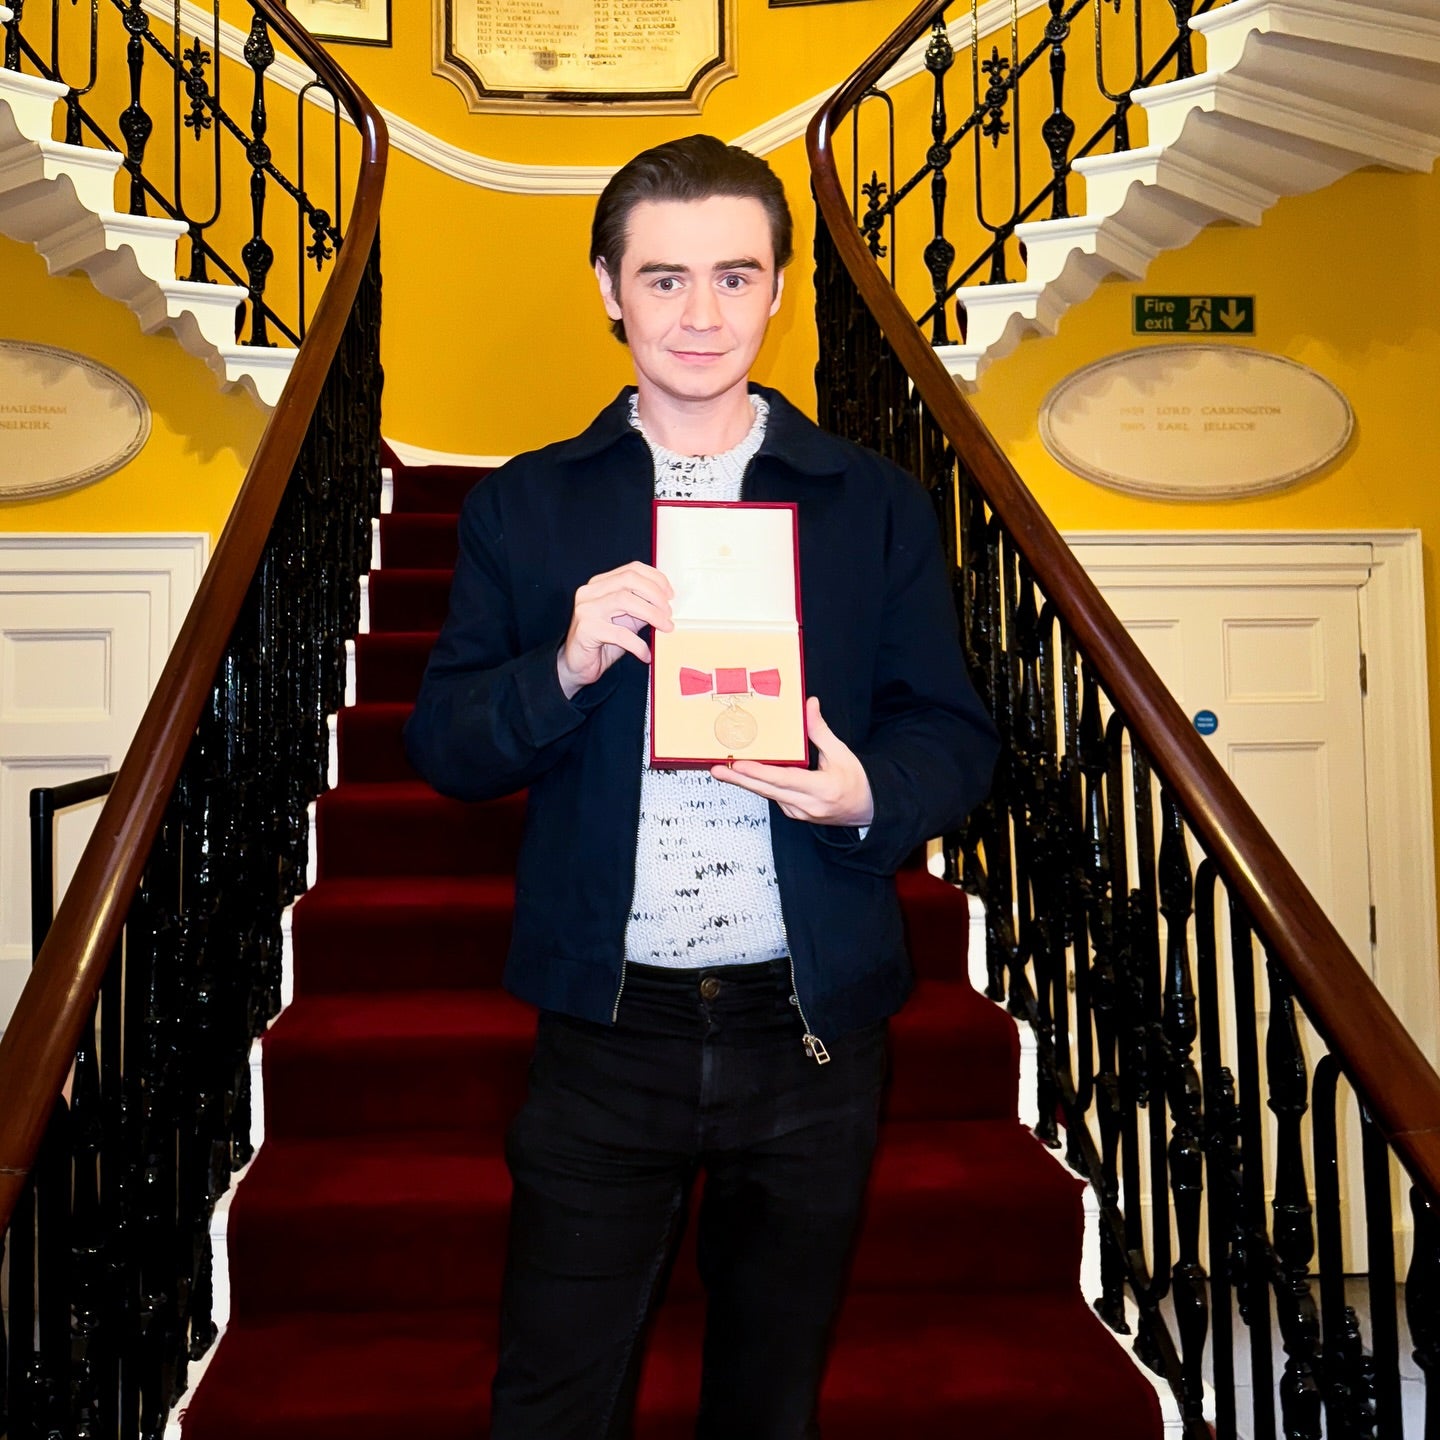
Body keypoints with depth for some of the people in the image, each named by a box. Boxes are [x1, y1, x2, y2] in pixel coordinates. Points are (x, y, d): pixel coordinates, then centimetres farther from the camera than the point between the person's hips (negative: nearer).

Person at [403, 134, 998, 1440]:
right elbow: (441, 745, -1)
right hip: (604, 1030, 0)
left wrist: (867, 796, -18)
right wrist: (567, 667, -20)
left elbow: (954, 735, 3)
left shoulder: (876, 503, 3)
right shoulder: (526, 506, 3)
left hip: (812, 1032, 1)